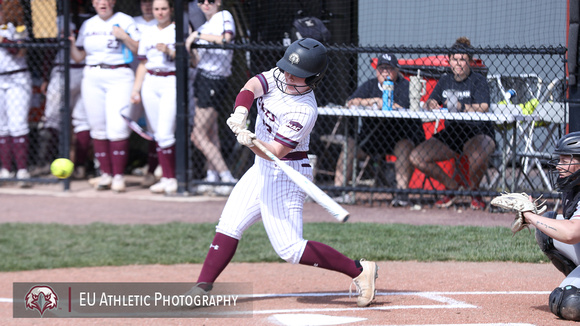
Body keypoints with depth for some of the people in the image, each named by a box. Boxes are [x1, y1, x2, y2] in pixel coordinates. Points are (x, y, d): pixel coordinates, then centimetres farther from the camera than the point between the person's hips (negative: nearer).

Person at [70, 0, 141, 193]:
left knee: (117, 127, -14)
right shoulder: (88, 25, 15)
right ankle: (105, 173, 11)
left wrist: (124, 37, -13)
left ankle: (118, 175, -9)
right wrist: (70, 44, 1)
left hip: (119, 77, -4)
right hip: (92, 79, 4)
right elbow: (79, 57, 18)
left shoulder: (125, 21, 3)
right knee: (98, 127, 3)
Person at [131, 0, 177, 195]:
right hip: (150, 83, 5)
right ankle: (166, 177, 7)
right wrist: (136, 89, 11)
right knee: (157, 134, 2)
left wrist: (169, 51, -19)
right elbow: (143, 64, 18)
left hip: (171, 82, -5)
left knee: (165, 134, -14)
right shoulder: (147, 33, 15)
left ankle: (172, 179, -6)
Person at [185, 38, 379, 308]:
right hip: (262, 168, 8)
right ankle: (203, 286, 7)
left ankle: (359, 270, -6)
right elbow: (252, 87, -21)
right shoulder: (278, 76, -4)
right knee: (229, 225, 3)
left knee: (290, 250, -12)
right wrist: (240, 113, -40)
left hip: (285, 175, -8)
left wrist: (252, 143, -46)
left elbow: (276, 152, -27)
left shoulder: (304, 111, -25)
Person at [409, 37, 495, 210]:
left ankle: (474, 191, -7)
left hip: (477, 133, -6)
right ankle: (452, 186, 10)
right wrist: (431, 104, -16)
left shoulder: (478, 80, -3)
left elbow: (483, 107, -17)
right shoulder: (445, 81, 14)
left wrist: (461, 107, -35)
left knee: (478, 155, -41)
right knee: (416, 157, -11)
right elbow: (429, 103, 10)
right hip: (450, 134, 6)